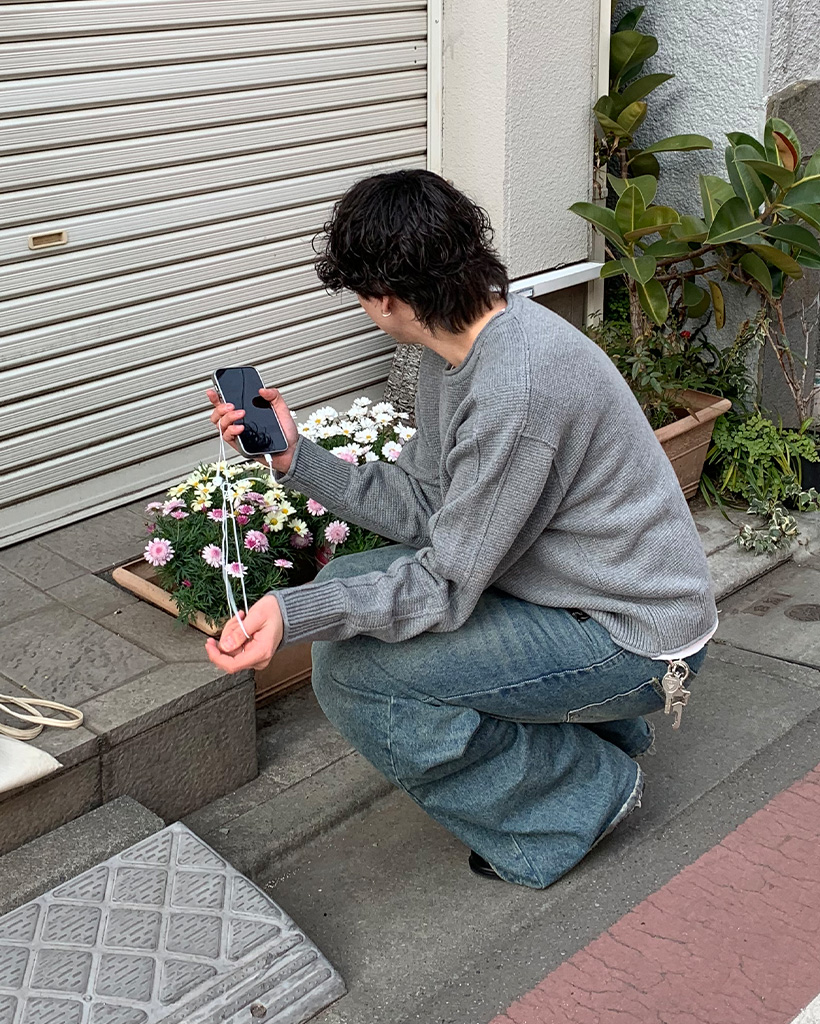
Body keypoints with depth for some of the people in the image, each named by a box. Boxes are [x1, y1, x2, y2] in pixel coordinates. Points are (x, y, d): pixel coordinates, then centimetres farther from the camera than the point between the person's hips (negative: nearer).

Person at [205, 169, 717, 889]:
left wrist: (294, 614, -33)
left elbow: (448, 583, -25)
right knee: (349, 580, 9)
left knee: (350, 673, -18)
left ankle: (588, 790, 1)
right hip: (567, 588, 10)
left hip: (633, 640, -10)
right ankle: (591, 720, 16)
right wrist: (297, 458, -2)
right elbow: (425, 507, 3)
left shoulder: (519, 386, -30)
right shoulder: (462, 343, 1)